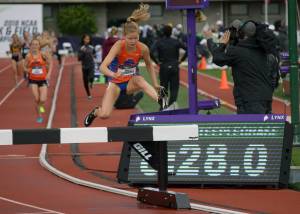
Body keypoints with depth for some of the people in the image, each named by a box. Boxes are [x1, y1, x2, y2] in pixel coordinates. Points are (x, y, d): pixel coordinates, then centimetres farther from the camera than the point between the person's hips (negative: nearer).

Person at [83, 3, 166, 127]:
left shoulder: (143, 48, -16)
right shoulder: (119, 46, -25)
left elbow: (149, 65, 6)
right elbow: (103, 67, -34)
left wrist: (155, 85, 1)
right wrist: (113, 74, -55)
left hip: (131, 83, 1)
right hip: (116, 83, -1)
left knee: (139, 80, -37)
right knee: (104, 115, -15)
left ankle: (161, 101, -47)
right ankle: (95, 112, 22)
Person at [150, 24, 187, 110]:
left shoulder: (159, 42, -4)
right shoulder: (176, 42, 0)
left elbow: (151, 52, -18)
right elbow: (187, 49, -6)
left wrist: (157, 62, -6)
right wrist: (181, 60, 2)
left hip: (163, 67, 0)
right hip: (175, 67, 0)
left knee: (163, 88, 11)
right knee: (174, 88, 0)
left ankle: (162, 107, 7)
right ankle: (172, 104, -21)